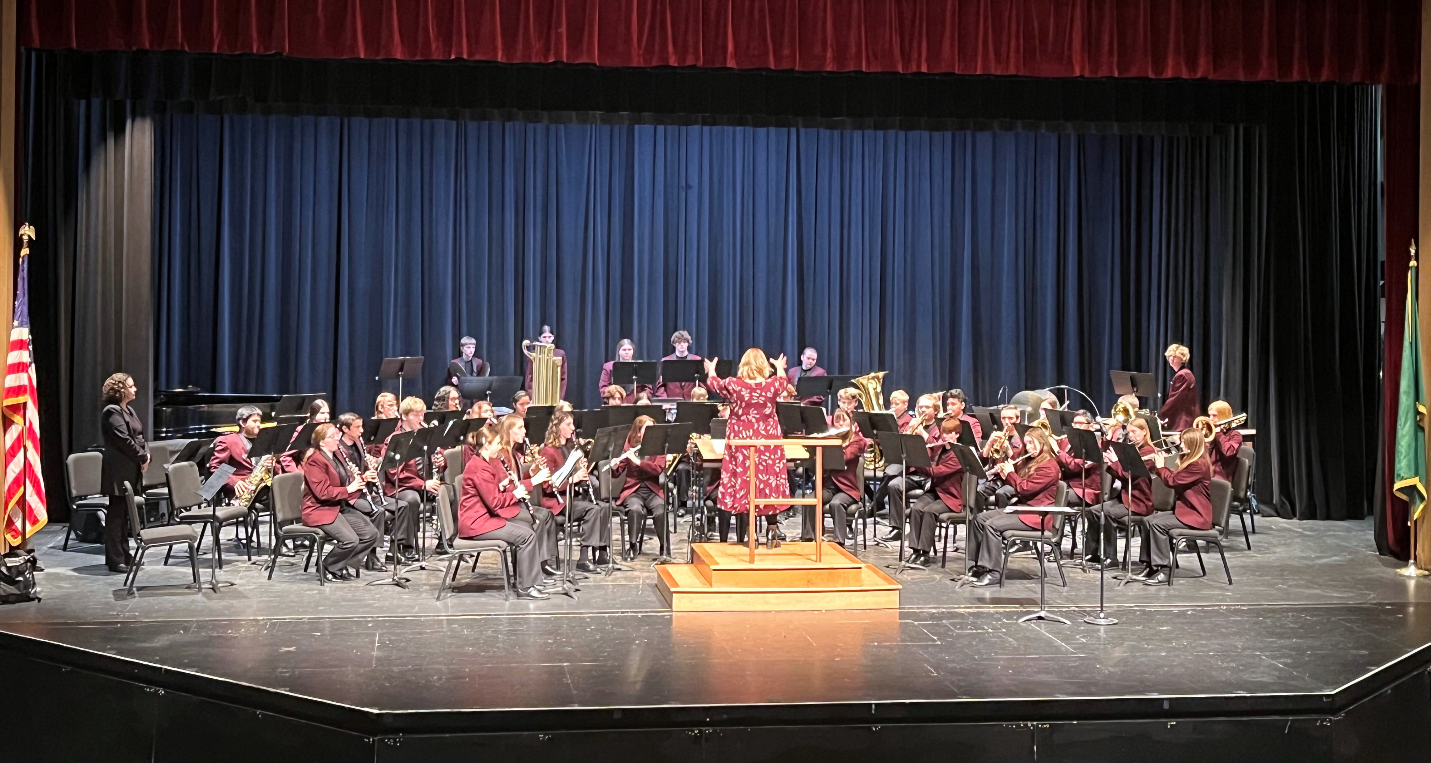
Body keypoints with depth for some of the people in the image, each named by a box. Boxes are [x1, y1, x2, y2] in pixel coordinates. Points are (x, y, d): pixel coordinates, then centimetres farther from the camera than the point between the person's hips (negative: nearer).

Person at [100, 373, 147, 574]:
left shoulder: (129, 410, 18)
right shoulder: (112, 412, -11)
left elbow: (139, 436, 18)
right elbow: (124, 440, -18)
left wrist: (146, 455, 1)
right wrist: (142, 457, -11)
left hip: (132, 470, 9)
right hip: (119, 471, -9)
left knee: (124, 513, 13)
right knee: (116, 514, -5)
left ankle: (123, 554, 20)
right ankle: (115, 560, -2)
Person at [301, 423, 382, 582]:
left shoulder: (336, 455, 12)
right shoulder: (314, 461, -15)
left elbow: (345, 480, 23)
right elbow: (322, 492, -23)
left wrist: (360, 479, 2)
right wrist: (348, 489, -22)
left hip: (342, 507, 9)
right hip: (320, 510, -9)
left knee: (371, 534, -4)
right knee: (350, 540, -26)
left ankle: (345, 565, 8)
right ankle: (327, 568, -2)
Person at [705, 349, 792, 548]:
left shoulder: (733, 385, -10)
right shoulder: (772, 384, -8)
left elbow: (714, 383, 12)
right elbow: (783, 380, 17)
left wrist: (711, 370, 35)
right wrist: (780, 368, 41)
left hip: (740, 442, 0)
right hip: (767, 442, 1)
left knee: (735, 486, 5)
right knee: (769, 483, 11)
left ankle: (723, 540, 8)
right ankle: (771, 536, 11)